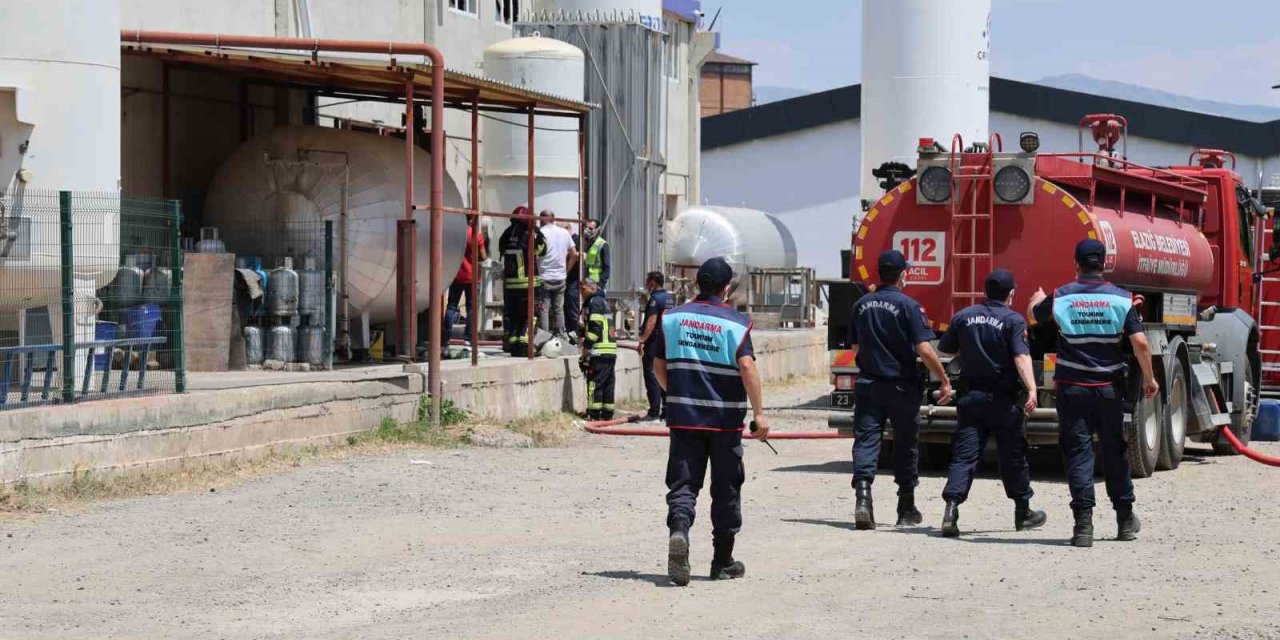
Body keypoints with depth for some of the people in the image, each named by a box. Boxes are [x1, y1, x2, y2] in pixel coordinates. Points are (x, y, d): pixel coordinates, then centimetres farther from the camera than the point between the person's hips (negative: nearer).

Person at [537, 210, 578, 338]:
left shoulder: (541, 233, -9)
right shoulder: (564, 233, 6)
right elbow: (574, 254, 8)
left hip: (544, 277, -5)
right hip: (561, 278, 5)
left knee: (543, 309, -2)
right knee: (559, 308, 12)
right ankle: (560, 336, 13)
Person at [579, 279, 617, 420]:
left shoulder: (594, 302, -6)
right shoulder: (602, 301, 23)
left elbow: (596, 327, -16)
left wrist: (586, 347, -15)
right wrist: (584, 327, 17)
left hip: (600, 352, -10)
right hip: (611, 351, 10)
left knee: (594, 383, -8)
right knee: (608, 385, 11)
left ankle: (594, 414, -10)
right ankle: (607, 414, 15)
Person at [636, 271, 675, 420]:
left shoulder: (655, 298, -13)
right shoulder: (671, 298, 13)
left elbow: (651, 321, -21)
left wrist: (642, 341, -22)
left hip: (654, 341, -9)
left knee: (652, 376, -5)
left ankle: (654, 412, -7)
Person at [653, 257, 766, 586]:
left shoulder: (671, 318, 4)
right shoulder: (735, 322, -6)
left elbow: (659, 366, 10)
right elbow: (746, 367, -16)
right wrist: (758, 412, -13)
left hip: (683, 416, 2)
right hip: (725, 420, -2)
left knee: (683, 482, 2)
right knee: (726, 489, 9)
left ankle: (678, 529, -29)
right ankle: (723, 562, 16)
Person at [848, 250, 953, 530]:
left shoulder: (861, 305, 5)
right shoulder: (908, 306, -11)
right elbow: (925, 350, -17)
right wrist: (945, 381, -8)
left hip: (868, 384, 3)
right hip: (902, 386, -3)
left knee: (865, 440, -1)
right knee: (905, 445, 10)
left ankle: (862, 496, -22)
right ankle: (906, 509, 18)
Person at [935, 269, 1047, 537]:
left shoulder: (963, 316, 6)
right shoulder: (1013, 320, -8)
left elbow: (944, 348, 16)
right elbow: (1021, 356, -21)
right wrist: (1031, 389, -29)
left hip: (970, 396, 3)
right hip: (1003, 399, -3)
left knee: (964, 455, -1)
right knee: (1013, 456, 11)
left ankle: (951, 509, -18)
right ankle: (1023, 512, 23)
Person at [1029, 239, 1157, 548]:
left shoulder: (1061, 297, -4)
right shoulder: (1121, 299, -5)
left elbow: (1034, 314, 17)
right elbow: (1140, 343, -9)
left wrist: (1038, 299, 41)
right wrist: (1149, 378, 5)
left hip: (1072, 387, -1)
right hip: (1109, 388, 1)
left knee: (1078, 452, -1)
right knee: (1114, 451, 14)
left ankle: (1083, 523, -11)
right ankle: (1125, 520, 25)